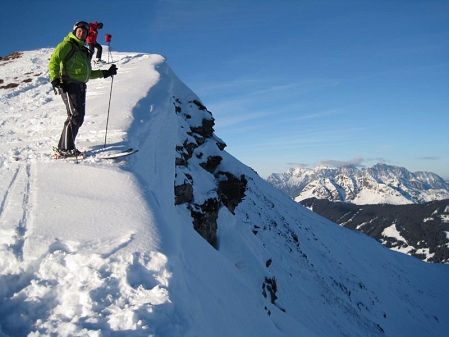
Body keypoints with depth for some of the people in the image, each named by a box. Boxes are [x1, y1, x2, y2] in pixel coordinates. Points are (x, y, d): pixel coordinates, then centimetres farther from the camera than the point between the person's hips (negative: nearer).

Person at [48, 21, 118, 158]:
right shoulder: (66, 45, 3)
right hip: (69, 85, -8)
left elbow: (89, 73, 29)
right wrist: (55, 79, -21)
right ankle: (65, 149, -15)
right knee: (75, 116, -17)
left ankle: (63, 148, 9)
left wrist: (105, 73, 23)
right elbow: (53, 62, -8)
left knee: (79, 118, 4)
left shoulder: (84, 51, 26)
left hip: (80, 86, 8)